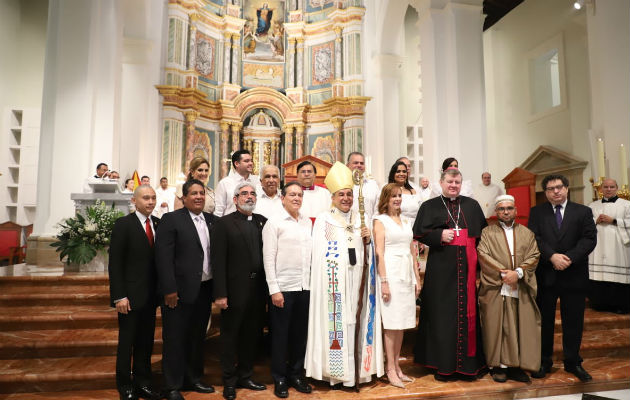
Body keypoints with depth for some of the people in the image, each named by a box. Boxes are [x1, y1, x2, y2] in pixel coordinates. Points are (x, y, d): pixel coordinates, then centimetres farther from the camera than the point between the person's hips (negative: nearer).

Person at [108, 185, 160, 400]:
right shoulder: (123, 224, -7)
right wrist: (119, 296, -14)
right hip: (130, 295, -4)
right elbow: (115, 263, -10)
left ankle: (143, 383, 27)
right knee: (127, 342, 9)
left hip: (150, 295, 4)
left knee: (146, 342, 13)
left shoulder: (158, 224, 6)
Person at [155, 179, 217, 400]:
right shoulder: (171, 219, -7)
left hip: (205, 289, 5)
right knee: (175, 339, 7)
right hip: (180, 290, -5)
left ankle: (193, 378, 34)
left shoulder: (212, 220, 8)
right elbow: (163, 256, -12)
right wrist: (169, 289, -16)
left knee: (197, 337, 17)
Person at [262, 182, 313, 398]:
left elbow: (311, 253, 11)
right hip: (283, 288, -4)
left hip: (305, 287, 5)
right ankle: (279, 379, 24)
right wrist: (274, 290, -12)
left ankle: (297, 374, 30)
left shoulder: (308, 222, 9)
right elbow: (268, 258, -8)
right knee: (280, 335, 8)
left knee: (300, 334, 13)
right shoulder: (274, 222, -5)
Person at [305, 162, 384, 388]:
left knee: (353, 320, 7)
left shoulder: (359, 219, 14)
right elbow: (320, 252, -2)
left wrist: (366, 240, -2)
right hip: (333, 280, -4)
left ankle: (353, 368, 20)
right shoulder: (323, 219, 1)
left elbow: (364, 250, 18)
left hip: (355, 278, 4)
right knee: (335, 320, -3)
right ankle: (335, 372, 10)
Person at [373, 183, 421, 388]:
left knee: (402, 323, 9)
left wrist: (417, 278, 13)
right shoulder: (380, 220, 0)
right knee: (392, 324, -2)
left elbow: (412, 252, 18)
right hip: (391, 273, -6)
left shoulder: (406, 221, 17)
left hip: (407, 275, 6)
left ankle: (397, 366, 19)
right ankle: (391, 369, 8)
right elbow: (379, 252, -8)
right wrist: (383, 281, -14)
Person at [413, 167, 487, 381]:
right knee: (442, 314, 1)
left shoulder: (472, 205, 13)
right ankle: (443, 365, 12)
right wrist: (439, 235, -13)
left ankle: (466, 363, 17)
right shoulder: (429, 206, 6)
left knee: (467, 312, 4)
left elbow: (483, 231, 15)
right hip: (441, 268, -2)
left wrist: (477, 251, 1)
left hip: (467, 266, 2)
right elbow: (418, 232, 1)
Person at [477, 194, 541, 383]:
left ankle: (516, 366, 12)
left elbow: (534, 256, 3)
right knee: (497, 326, 0)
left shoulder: (527, 233, 14)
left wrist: (518, 272, -13)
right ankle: (499, 366, 8)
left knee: (520, 327, 3)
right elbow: (483, 256, -5)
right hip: (495, 289, -2)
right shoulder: (487, 232, 7)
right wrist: (502, 274, -14)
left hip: (521, 289, 2)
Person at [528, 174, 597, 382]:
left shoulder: (583, 212, 5)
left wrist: (569, 258, -19)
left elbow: (589, 239, -6)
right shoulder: (536, 212, 5)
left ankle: (573, 362, 28)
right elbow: (534, 238, -6)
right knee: (544, 320, 8)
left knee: (573, 321, 10)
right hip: (545, 276, 0)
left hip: (574, 275, 1)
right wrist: (552, 256, -20)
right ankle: (544, 362, 21)